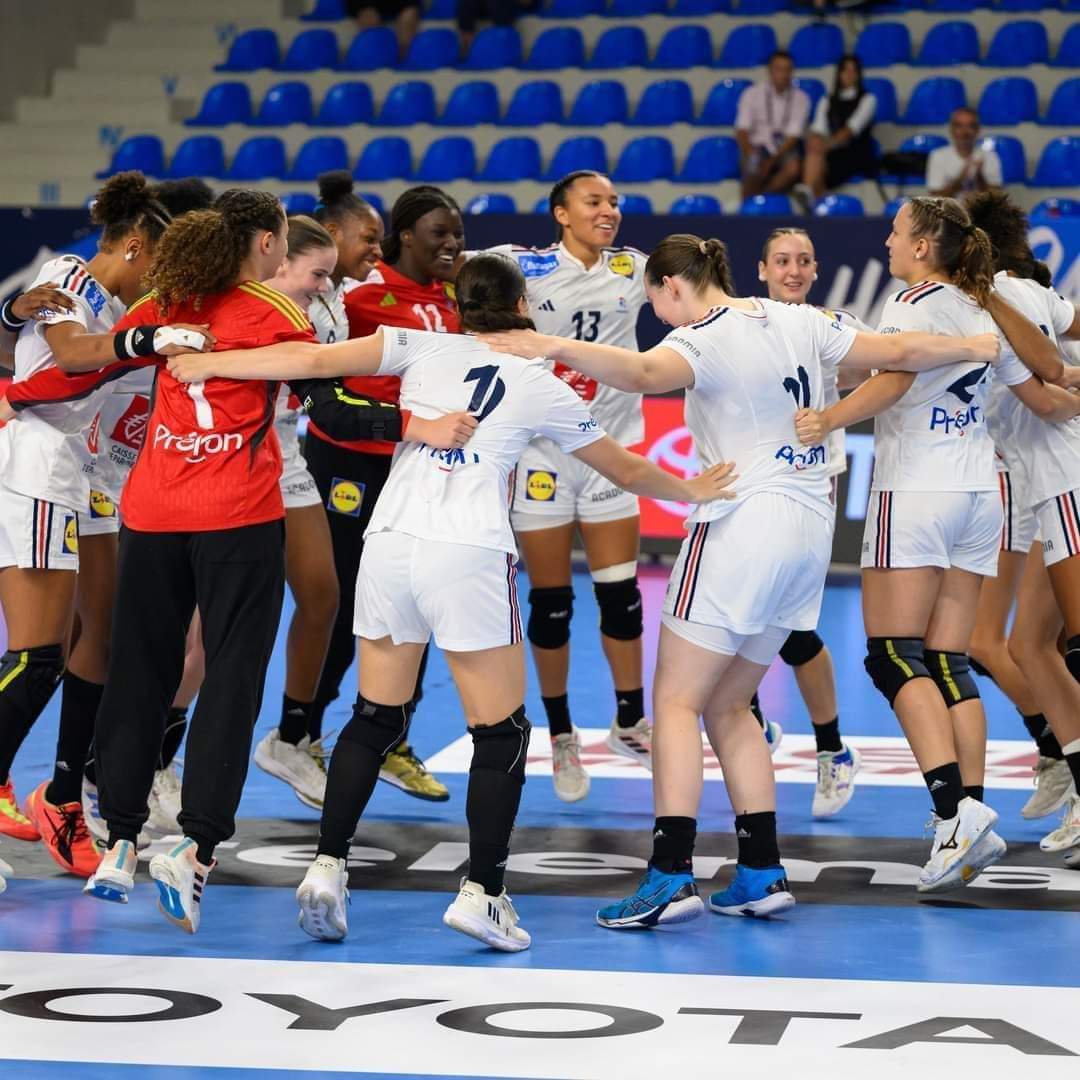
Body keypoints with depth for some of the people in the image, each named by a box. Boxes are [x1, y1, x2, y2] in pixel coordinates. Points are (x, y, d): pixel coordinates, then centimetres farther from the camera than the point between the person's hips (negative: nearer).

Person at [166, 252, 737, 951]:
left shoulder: (424, 349, 12)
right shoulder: (541, 386, 11)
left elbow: (313, 359, 2)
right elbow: (627, 470, 22)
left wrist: (209, 363, 8)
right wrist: (691, 490, 40)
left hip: (389, 546, 3)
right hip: (469, 555, -3)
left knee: (375, 718, 15)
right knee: (502, 733, 6)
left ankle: (328, 868, 6)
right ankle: (482, 893, -1)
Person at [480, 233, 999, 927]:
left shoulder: (704, 339, -11)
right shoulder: (796, 322, 11)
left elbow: (643, 374, -33)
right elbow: (896, 353, 17)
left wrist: (556, 347, -45)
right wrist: (972, 346, 34)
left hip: (742, 526, -8)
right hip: (808, 531, 8)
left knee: (677, 702, -5)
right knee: (728, 707, 16)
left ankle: (672, 876, -15)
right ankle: (763, 874, 13)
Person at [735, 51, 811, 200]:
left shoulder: (800, 98, -2)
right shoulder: (752, 94, -3)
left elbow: (793, 136, -7)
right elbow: (742, 131, -8)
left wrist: (771, 161, -20)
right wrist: (751, 158, -26)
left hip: (785, 148, 1)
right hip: (758, 146, -1)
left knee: (794, 168, -34)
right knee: (754, 170, -35)